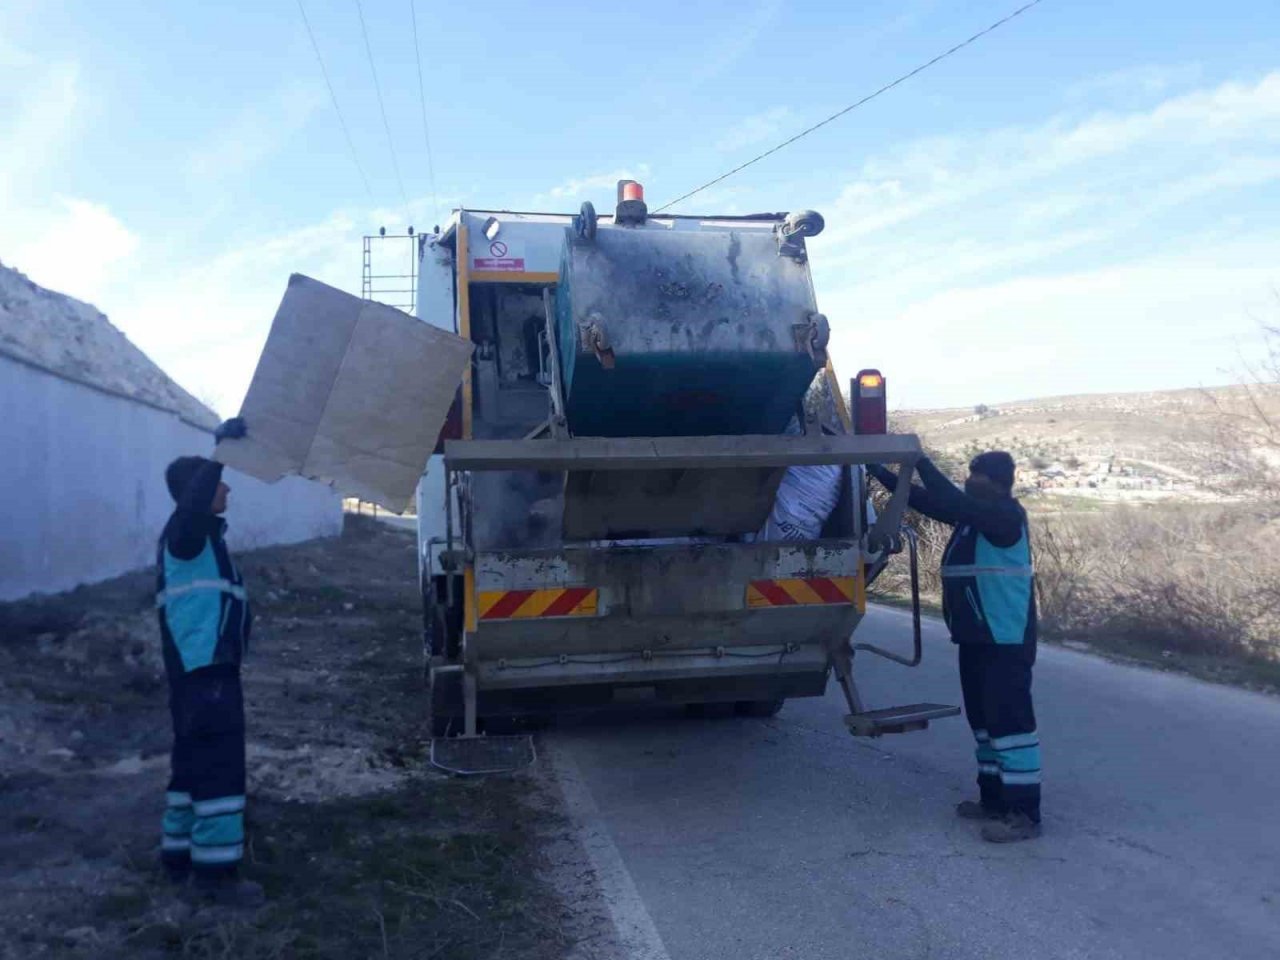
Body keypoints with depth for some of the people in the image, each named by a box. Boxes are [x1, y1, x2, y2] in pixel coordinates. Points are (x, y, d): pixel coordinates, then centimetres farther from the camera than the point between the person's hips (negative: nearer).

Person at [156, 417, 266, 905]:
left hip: (205, 668, 11)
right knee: (218, 763, -9)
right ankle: (215, 869, -5)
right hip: (203, 669, -11)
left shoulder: (200, 537, 19)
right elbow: (194, 499, -35)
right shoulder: (185, 531, -11)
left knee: (195, 761, 15)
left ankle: (180, 856, 24)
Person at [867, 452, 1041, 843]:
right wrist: (880, 471, 9)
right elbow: (926, 500, 14)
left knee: (1009, 719, -8)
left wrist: (920, 460, -19)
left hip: (1005, 640, -10)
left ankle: (1024, 813, -4)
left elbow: (953, 502, -27)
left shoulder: (1006, 515, -14)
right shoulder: (975, 515, 14)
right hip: (978, 637, 10)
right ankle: (994, 798, 24)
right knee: (984, 718, 14)